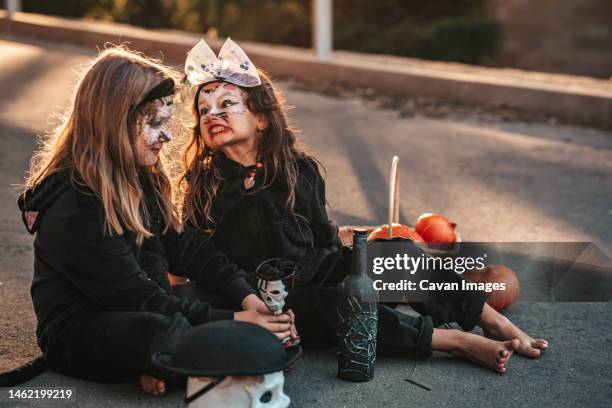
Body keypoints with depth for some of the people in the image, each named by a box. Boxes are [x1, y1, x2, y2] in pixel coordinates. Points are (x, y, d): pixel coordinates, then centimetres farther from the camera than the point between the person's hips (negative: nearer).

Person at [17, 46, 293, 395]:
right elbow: (140, 297, -23)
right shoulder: (74, 208, -25)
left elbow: (183, 244, -2)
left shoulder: (137, 177, 3)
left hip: (133, 313, 9)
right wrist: (233, 321, -23)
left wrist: (247, 297, -15)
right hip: (77, 336, -8)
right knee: (168, 333, -40)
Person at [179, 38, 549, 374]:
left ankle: (498, 324, -16)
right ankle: (461, 343, -32)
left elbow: (324, 239, 12)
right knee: (336, 306, -33)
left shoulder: (300, 169, 2)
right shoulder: (203, 189, -8)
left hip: (321, 271, 4)